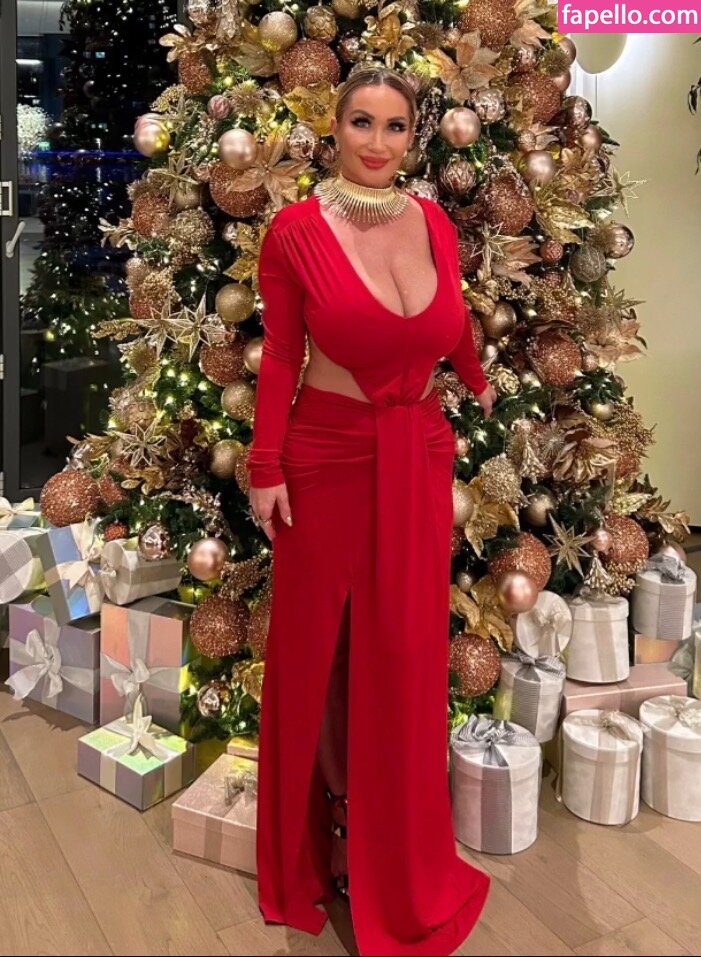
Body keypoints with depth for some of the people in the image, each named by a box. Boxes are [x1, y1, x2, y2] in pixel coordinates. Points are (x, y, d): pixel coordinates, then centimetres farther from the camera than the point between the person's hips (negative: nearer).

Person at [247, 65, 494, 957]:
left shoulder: (434, 221, 2)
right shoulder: (295, 229, -9)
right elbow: (280, 358, -5)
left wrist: (479, 384, 32)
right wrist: (265, 469, -6)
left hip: (418, 457, 3)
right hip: (326, 456, -3)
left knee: (406, 651, 10)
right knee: (316, 643, 10)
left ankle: (401, 859, 32)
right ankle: (309, 844, 35)